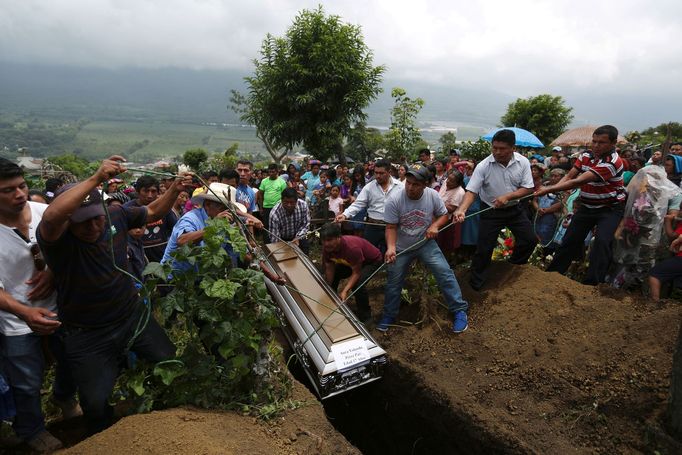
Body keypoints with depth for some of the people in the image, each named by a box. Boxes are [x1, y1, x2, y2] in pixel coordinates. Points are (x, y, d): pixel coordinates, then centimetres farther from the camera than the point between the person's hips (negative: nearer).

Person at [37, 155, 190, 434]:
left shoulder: (116, 214, -9)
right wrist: (96, 178, -52)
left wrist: (175, 189, -8)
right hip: (87, 336, -4)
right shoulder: (56, 237, -23)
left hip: (133, 315, 4)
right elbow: (50, 216, -48)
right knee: (96, 405, 3)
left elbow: (153, 212, 8)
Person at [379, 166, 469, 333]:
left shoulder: (432, 195, -15)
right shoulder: (394, 200, -22)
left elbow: (443, 215, 0)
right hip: (401, 247, 0)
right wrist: (391, 247, -32)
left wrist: (435, 226, -20)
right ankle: (389, 315, 29)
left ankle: (459, 310, 4)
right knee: (393, 282, 8)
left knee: (444, 273, -12)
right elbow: (391, 227, -17)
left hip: (426, 244, 1)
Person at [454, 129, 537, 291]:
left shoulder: (523, 162, -11)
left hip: (515, 208, 4)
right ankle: (476, 285, 12)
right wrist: (461, 210, -40)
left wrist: (507, 196, -25)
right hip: (491, 211, -3)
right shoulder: (483, 166, -20)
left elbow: (528, 189, -8)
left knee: (530, 239, 6)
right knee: (484, 247, -4)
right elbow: (471, 191, -23)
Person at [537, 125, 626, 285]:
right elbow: (569, 176, -6)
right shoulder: (585, 155, -1)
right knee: (570, 239, 6)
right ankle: (552, 273, 17)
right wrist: (552, 189, -26)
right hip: (587, 207, 6)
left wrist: (549, 189, -33)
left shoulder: (612, 162, -24)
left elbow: (578, 182, -31)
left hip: (610, 209, -6)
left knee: (602, 242, -23)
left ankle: (592, 283, -15)